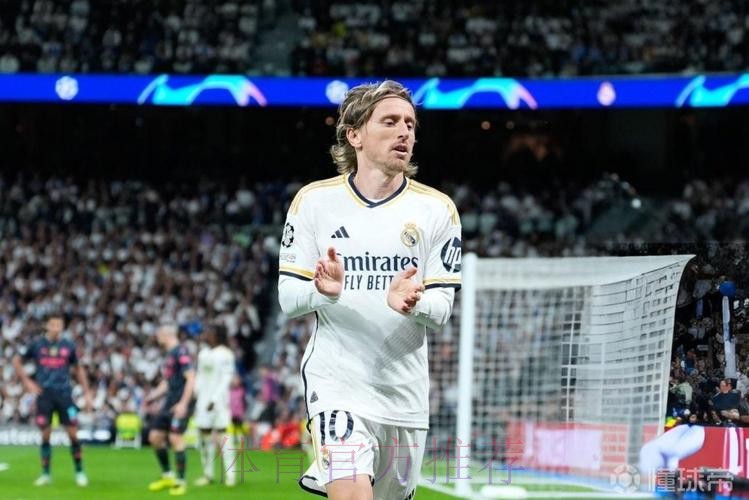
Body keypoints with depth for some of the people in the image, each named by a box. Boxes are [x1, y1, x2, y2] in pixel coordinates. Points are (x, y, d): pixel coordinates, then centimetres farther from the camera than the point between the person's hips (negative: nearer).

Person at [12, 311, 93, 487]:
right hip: (44, 394, 0)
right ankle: (45, 474, 11)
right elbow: (17, 361, 11)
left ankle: (79, 472, 6)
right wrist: (27, 382, 1)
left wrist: (86, 393, 10)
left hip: (64, 394, 0)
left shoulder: (68, 346, 4)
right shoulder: (37, 344, 2)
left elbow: (79, 369, 15)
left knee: (73, 433, -4)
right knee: (45, 435, 1)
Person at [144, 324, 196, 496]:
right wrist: (151, 397, 19)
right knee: (155, 437, 7)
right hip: (169, 403, 10)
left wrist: (183, 403, -23)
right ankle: (167, 476, 18)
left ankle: (181, 481, -7)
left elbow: (190, 378, -18)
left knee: (175, 438, -14)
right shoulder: (169, 354, 17)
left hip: (180, 404, -10)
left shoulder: (181, 352, -12)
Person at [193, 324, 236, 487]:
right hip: (203, 399, 6)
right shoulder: (203, 353, 14)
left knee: (221, 435, -11)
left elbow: (226, 379, -11)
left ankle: (230, 474, -8)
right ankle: (208, 474, 10)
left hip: (218, 399, -6)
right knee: (205, 435, 4)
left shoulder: (225, 354, -6)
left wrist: (215, 399, -17)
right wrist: (197, 393, 8)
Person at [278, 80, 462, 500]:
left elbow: (442, 308, -1)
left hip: (405, 389, 3)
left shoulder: (437, 209, 1)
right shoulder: (314, 201, 0)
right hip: (337, 382, -3)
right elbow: (288, 298, 0)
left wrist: (411, 302, -24)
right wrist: (323, 290, -22)